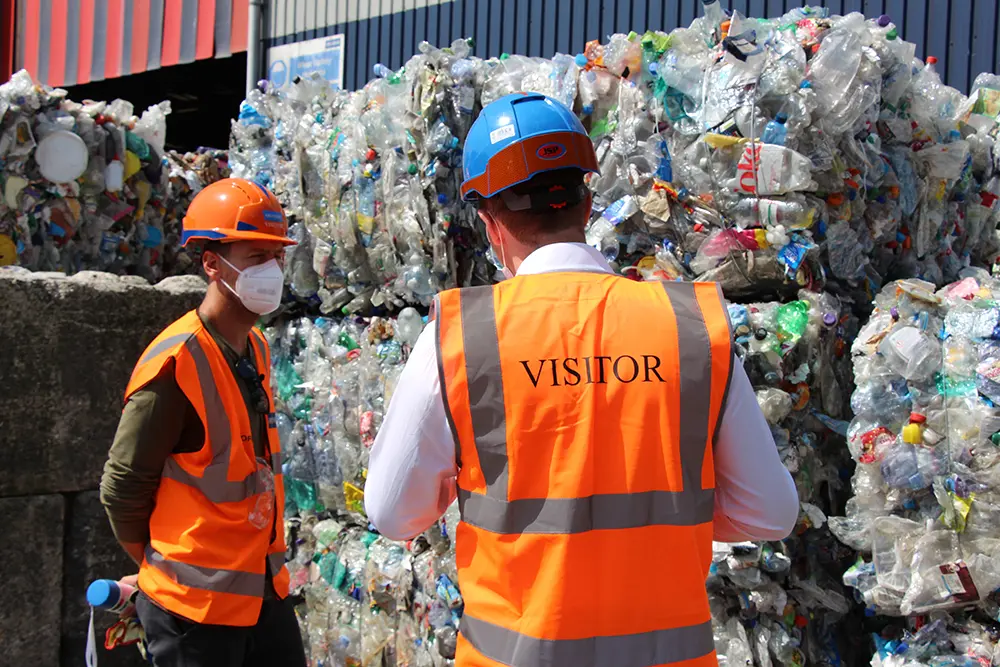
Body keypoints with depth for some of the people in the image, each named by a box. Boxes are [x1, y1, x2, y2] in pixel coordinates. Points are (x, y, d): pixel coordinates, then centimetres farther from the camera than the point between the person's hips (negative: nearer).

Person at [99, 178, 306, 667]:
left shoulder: (256, 349, 8)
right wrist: (162, 569, 1)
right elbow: (123, 487, -13)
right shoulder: (176, 362, -18)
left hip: (264, 591, 7)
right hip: (196, 607, -7)